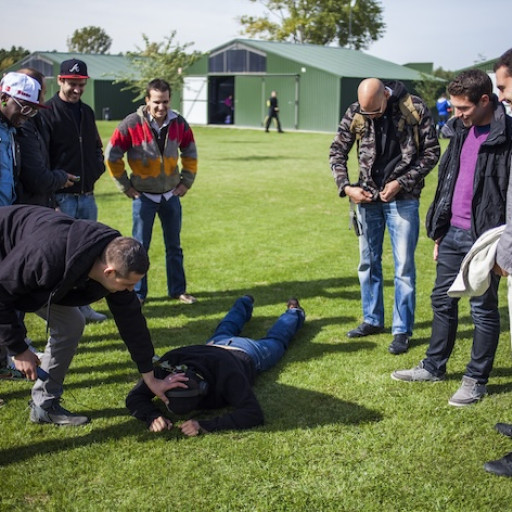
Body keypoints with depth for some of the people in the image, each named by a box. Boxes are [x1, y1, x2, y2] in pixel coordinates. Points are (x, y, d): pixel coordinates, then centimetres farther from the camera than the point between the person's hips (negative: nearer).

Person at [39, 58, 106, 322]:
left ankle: (82, 305, 23)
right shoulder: (47, 113, -8)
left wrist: (98, 167, 6)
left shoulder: (86, 112, 15)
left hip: (87, 195, 7)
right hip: (62, 198, -7)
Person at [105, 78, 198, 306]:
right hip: (144, 196, -3)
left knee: (174, 246, 12)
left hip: (171, 195, 3)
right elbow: (112, 156, -8)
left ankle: (178, 289, 23)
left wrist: (186, 182, 5)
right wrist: (126, 187, -6)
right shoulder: (132, 124, -16)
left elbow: (190, 153, 10)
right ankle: (138, 293, 15)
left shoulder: (179, 123, -5)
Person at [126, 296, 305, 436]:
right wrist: (152, 416, -58)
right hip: (214, 345, 3)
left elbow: (253, 414, -60)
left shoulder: (226, 373, -55)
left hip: (246, 353, -3)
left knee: (275, 340, 32)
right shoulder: (167, 365, -45)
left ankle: (293, 312, 61)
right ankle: (245, 303, 69)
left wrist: (205, 425, -69)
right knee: (224, 331, 41)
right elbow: (134, 397, -36)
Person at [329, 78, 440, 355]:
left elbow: (431, 152, -5)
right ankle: (373, 319, 29)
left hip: (403, 198, -3)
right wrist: (346, 187, -7)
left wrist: (402, 182, -14)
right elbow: (337, 151, 6)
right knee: (368, 262, 13)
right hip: (368, 198, 4)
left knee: (404, 266, -1)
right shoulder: (355, 113, -5)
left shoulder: (415, 109, -12)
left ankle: (402, 330, 9)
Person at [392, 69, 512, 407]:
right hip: (453, 233, 8)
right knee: (442, 301, 16)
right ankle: (434, 367, 30)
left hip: (483, 239, -8)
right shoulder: (463, 130, 10)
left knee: (483, 309, 5)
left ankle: (477, 380, 18)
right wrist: (438, 230, 15)